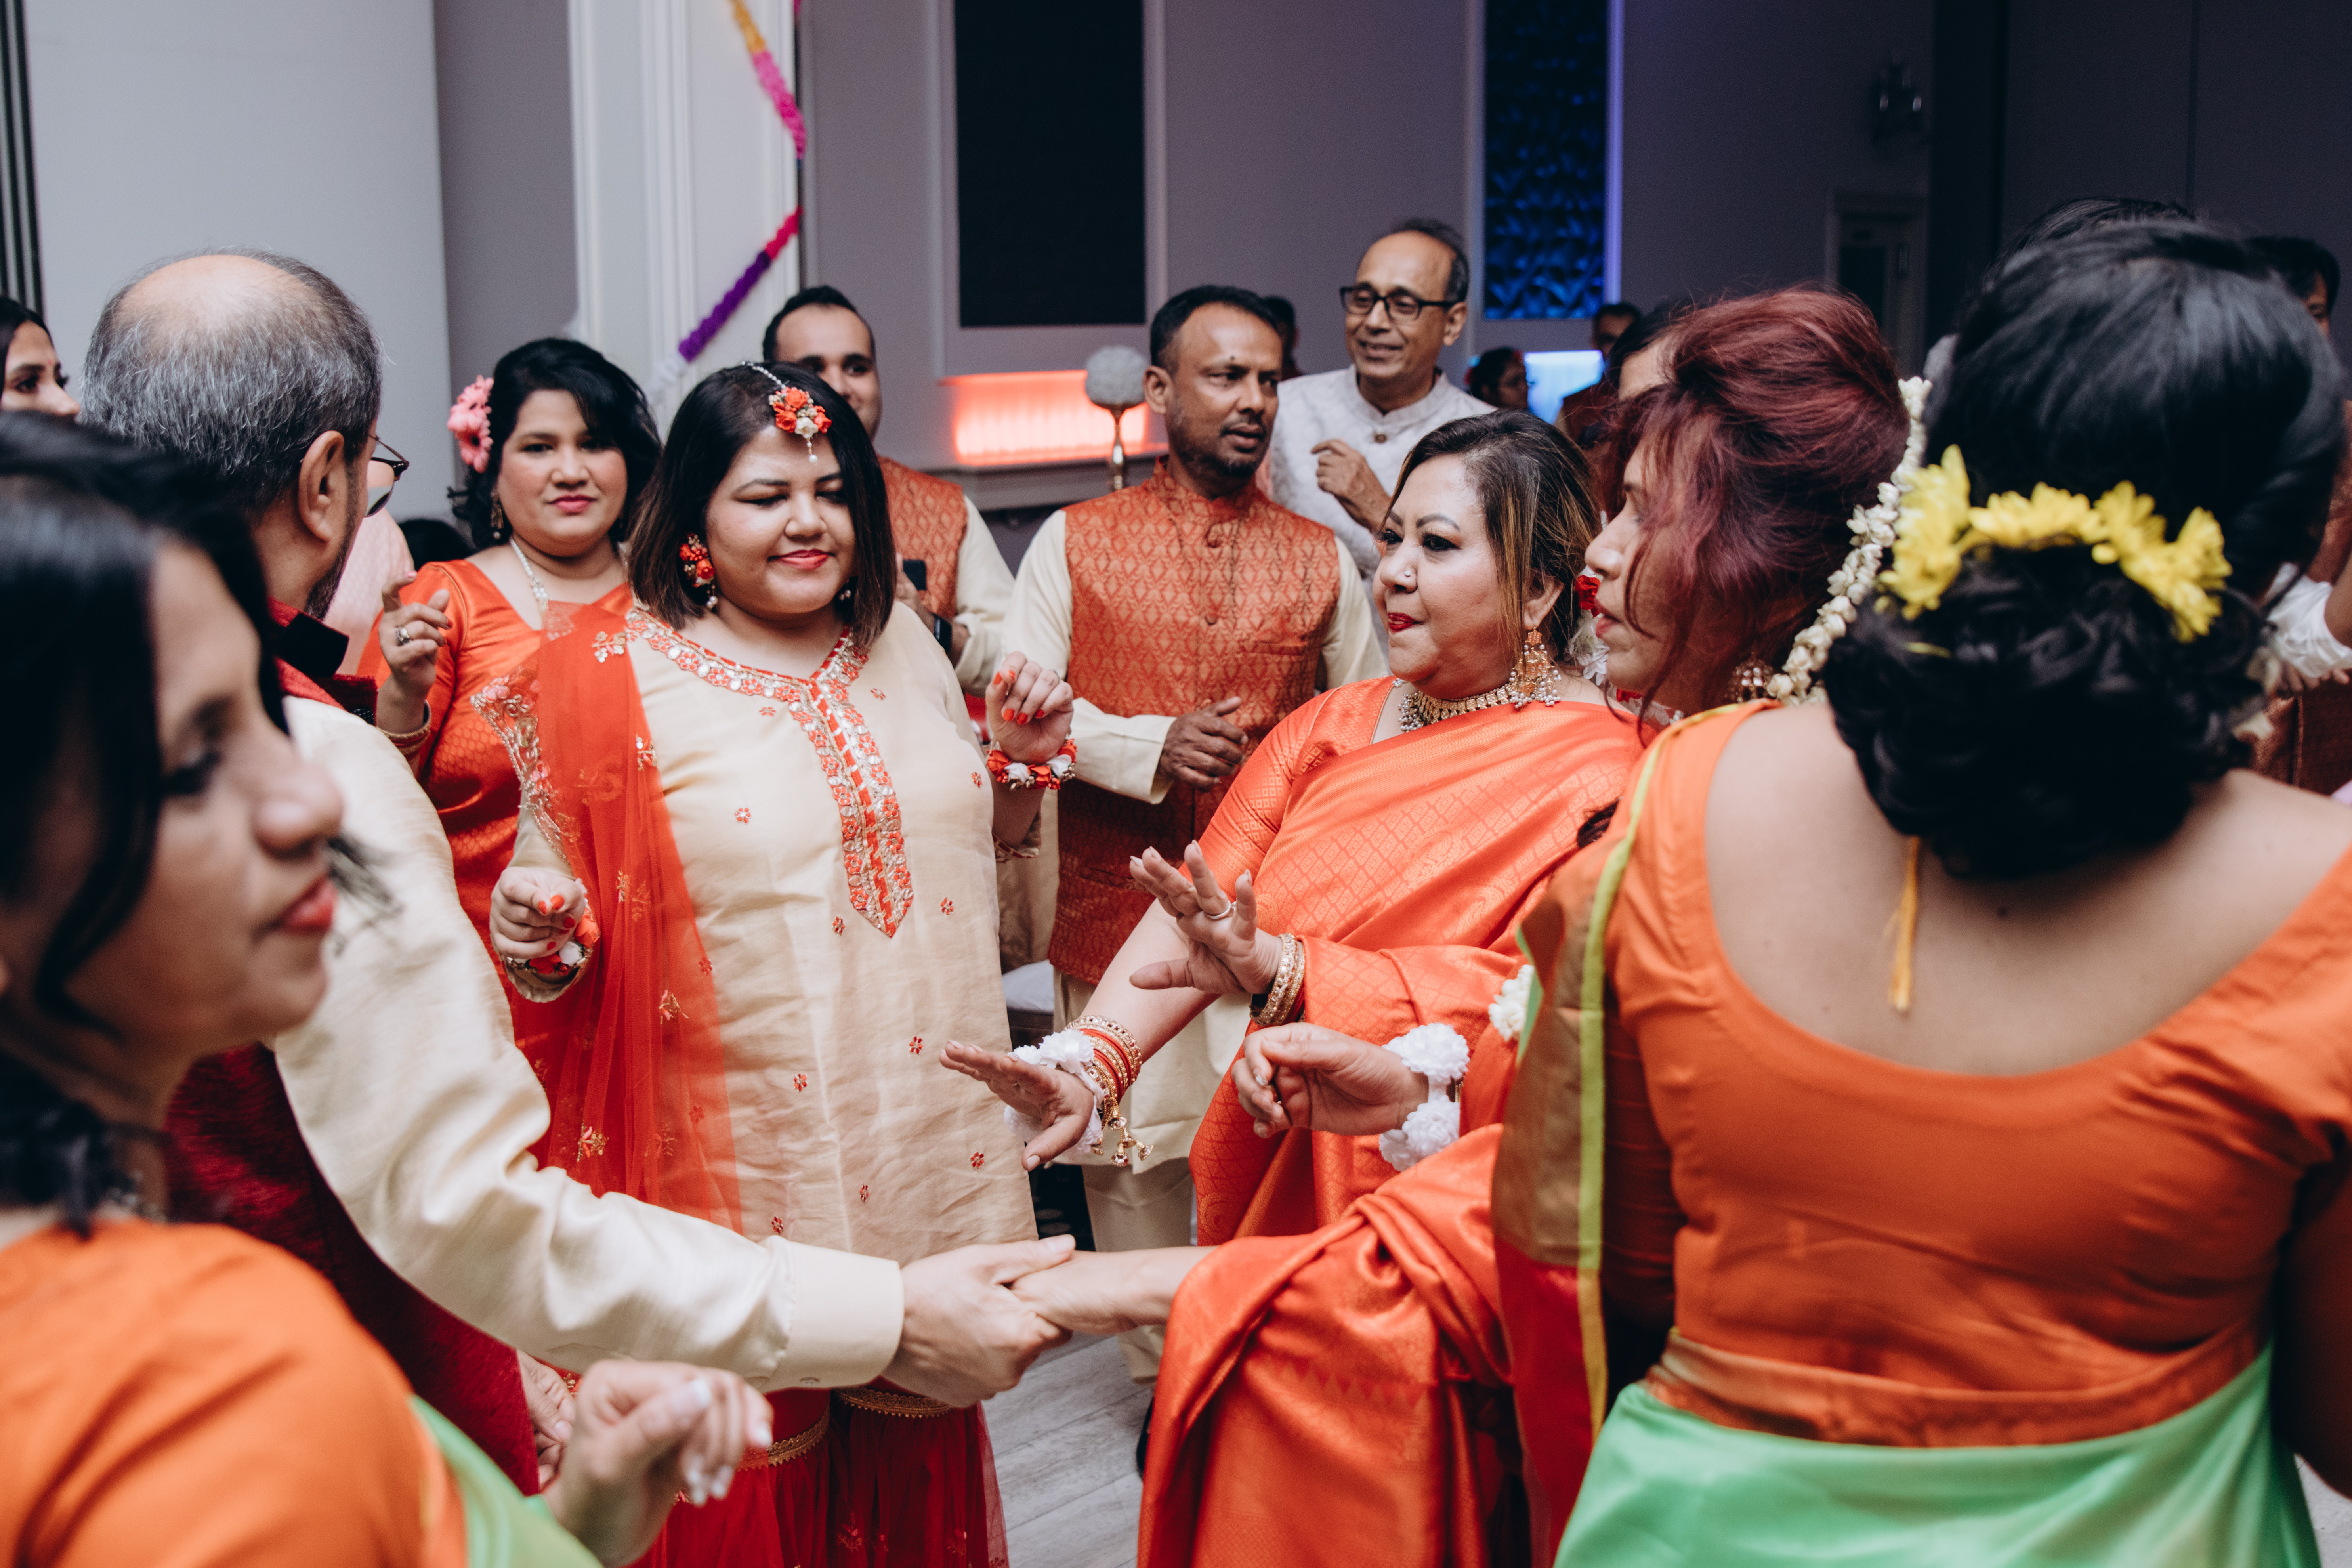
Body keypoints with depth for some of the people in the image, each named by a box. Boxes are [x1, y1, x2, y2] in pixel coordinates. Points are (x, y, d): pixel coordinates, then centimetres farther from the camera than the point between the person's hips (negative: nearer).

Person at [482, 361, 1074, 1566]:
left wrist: (1022, 765, 4)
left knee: (911, 1466, 15)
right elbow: (555, 952, -6)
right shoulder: (615, 676, -7)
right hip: (746, 1160, -5)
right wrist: (536, 936, -28)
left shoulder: (897, 643, 9)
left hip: (921, 1138, 5)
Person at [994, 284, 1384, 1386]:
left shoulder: (1320, 560, 9)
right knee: (1132, 1150, 5)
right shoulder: (1076, 542, 5)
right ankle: (1166, 1379, 20)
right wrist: (1147, 748, -15)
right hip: (1121, 906, 0)